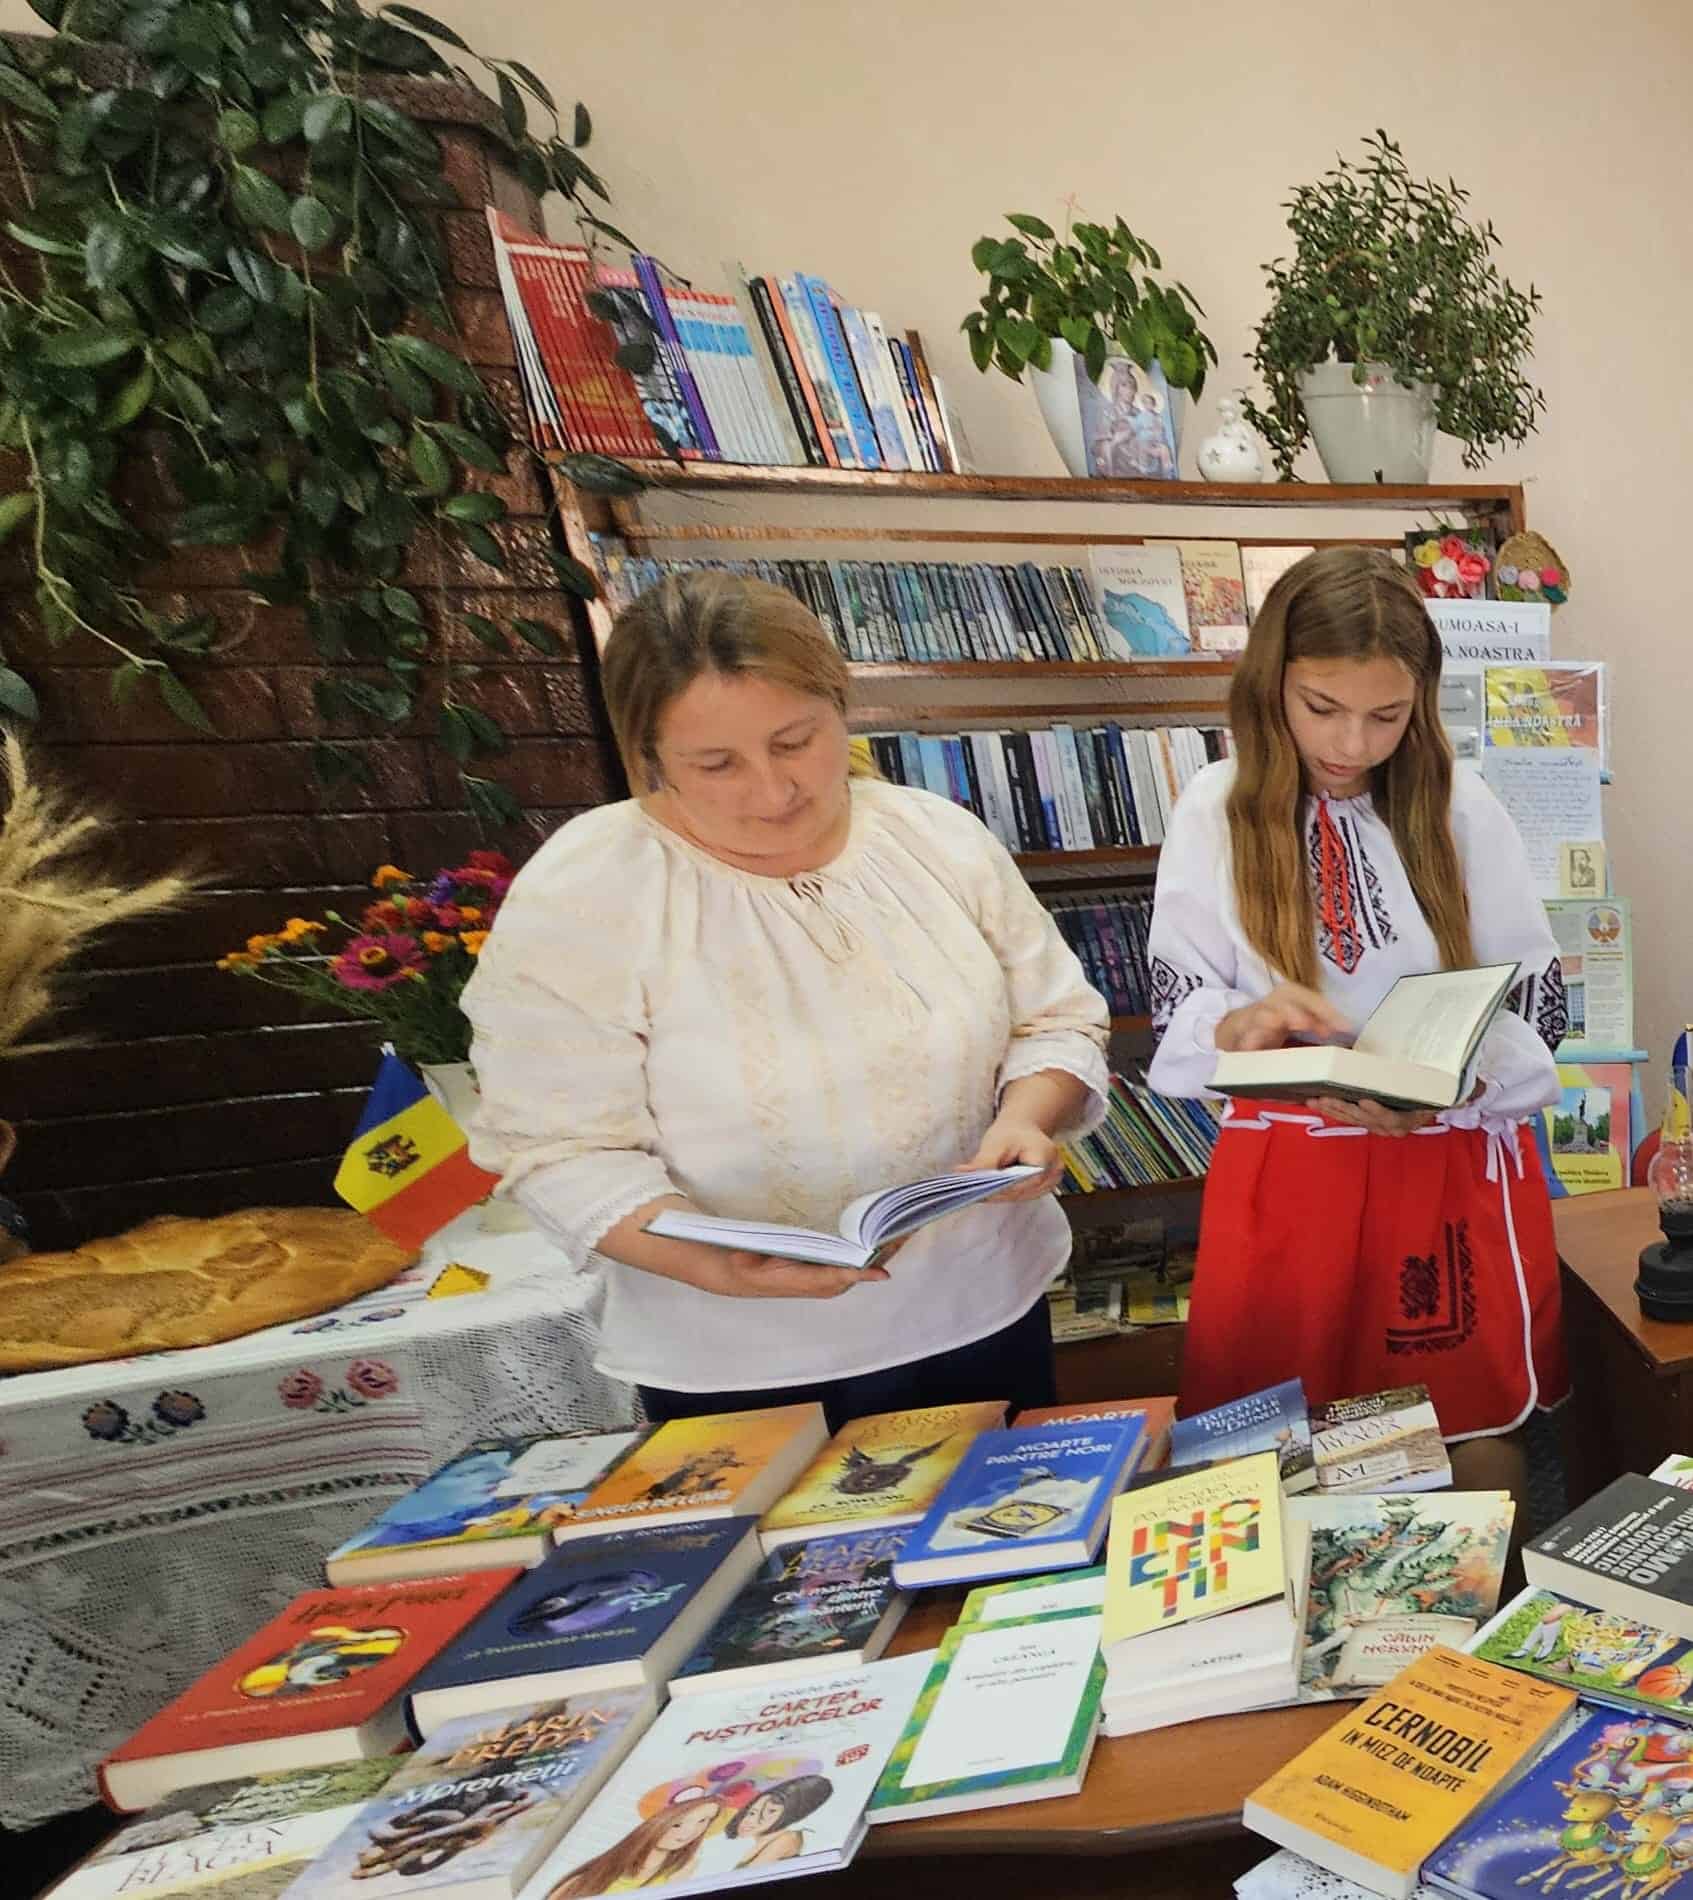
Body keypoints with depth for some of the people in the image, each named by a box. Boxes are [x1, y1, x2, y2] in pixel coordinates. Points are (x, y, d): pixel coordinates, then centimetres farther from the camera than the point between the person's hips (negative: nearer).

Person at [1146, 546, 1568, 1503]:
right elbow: (1176, 1015, -4)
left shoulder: (1462, 804, -4)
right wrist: (1247, 1024, -27)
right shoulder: (1216, 810, -5)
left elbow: (1539, 1000, -1)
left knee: (1478, 1441, 12)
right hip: (1284, 1174, 0)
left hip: (1455, 1169, 1)